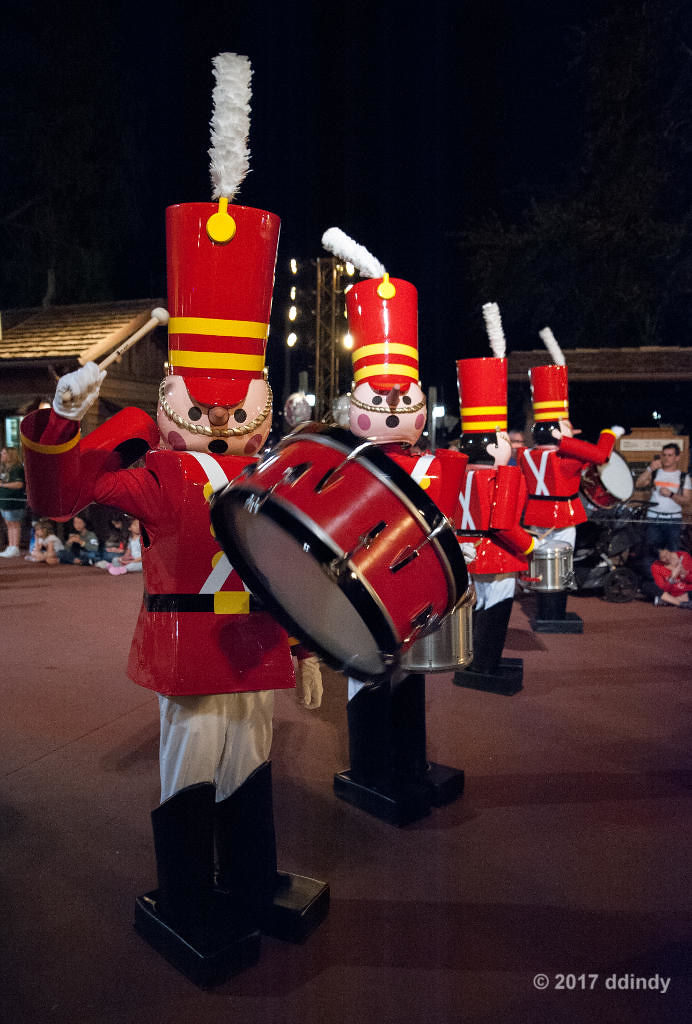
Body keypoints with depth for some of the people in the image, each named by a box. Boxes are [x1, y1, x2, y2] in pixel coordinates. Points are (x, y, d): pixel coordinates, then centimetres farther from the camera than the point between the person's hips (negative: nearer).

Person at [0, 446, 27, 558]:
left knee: (15, 525, -5)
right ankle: (10, 547, 18)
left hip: (14, 501, -10)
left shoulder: (17, 469, -13)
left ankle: (15, 549, -2)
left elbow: (19, 484, -23)